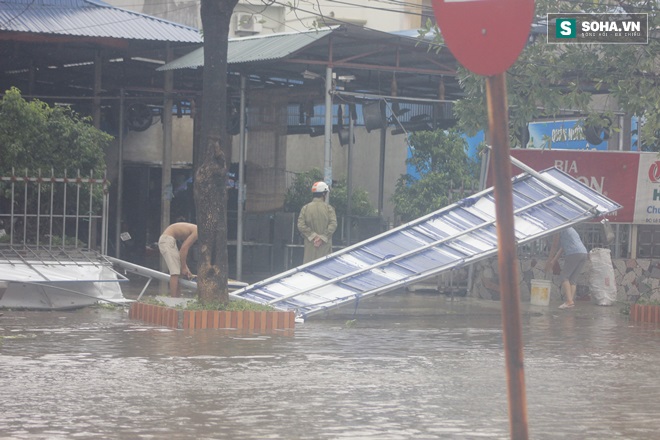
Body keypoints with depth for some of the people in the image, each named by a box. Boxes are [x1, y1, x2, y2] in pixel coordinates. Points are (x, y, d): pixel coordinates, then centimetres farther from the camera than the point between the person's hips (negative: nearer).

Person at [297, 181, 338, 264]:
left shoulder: (305, 208, 2)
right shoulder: (328, 208, -3)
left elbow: (301, 226, -7)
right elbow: (333, 225, -12)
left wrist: (313, 236, -6)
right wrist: (322, 237, -12)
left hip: (310, 246, 2)